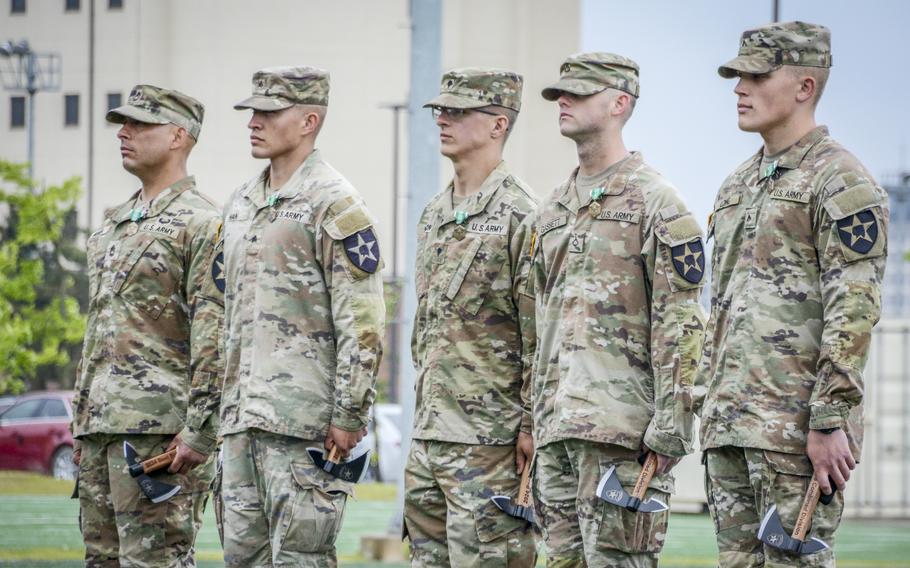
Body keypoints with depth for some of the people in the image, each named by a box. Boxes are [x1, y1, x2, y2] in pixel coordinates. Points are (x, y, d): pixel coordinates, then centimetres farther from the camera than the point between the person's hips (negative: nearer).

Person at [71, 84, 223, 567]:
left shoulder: (201, 226, -7)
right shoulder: (113, 225, 20)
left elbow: (216, 341, -14)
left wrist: (199, 432, -19)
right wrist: (80, 424, 20)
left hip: (160, 428, -9)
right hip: (101, 427, 9)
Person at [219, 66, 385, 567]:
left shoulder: (335, 206, -9)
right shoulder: (240, 205, 17)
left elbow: (362, 324, -13)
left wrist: (349, 416, -17)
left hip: (304, 417, -9)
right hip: (241, 416, 9)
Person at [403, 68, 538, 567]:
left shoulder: (520, 217, -10)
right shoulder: (434, 217, 17)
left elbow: (540, 335, -13)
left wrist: (532, 427, -16)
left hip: (490, 438, -9)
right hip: (427, 434, 9)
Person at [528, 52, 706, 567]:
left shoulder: (656, 204, -6)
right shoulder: (553, 209, 19)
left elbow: (681, 325, -11)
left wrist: (672, 425, -17)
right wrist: (536, 418, 18)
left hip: (620, 425, -8)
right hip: (559, 423, 8)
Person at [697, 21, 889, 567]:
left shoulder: (841, 182, -8)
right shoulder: (738, 186, 20)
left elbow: (854, 311, -15)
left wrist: (829, 421, -20)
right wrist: (711, 409, 18)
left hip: (796, 426, -9)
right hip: (731, 428, 9)